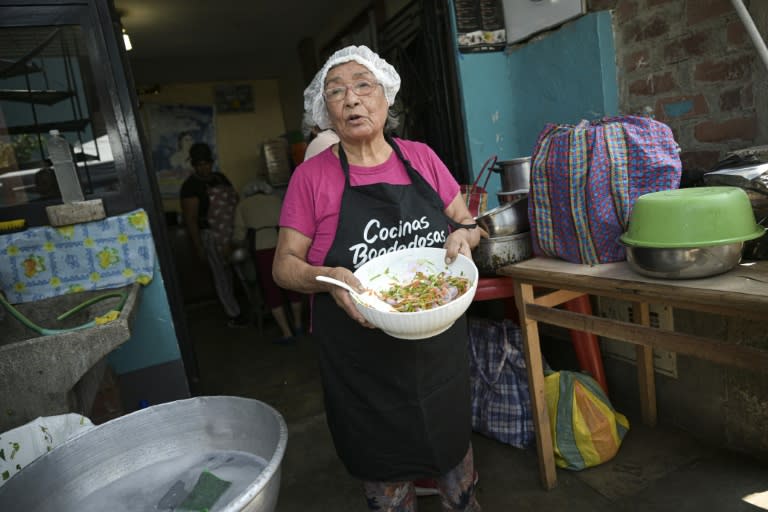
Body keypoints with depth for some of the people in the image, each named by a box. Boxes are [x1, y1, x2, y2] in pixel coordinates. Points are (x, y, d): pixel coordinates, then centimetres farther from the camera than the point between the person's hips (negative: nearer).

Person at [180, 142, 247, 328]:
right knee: (222, 276, 3)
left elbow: (234, 201, 17)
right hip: (212, 236, -6)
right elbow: (190, 220, -13)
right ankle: (234, 315, 14)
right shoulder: (190, 186, -12)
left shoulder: (220, 177, 9)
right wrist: (199, 248, -15)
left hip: (232, 233, 6)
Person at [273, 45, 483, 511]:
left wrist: (464, 235, -13)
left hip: (440, 345, 3)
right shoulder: (312, 176, -7)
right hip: (363, 361, -2)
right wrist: (327, 277, -24)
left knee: (454, 448, 21)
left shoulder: (421, 158, 1)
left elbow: (467, 223, 10)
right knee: (386, 473, 13)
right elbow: (285, 265, -4)